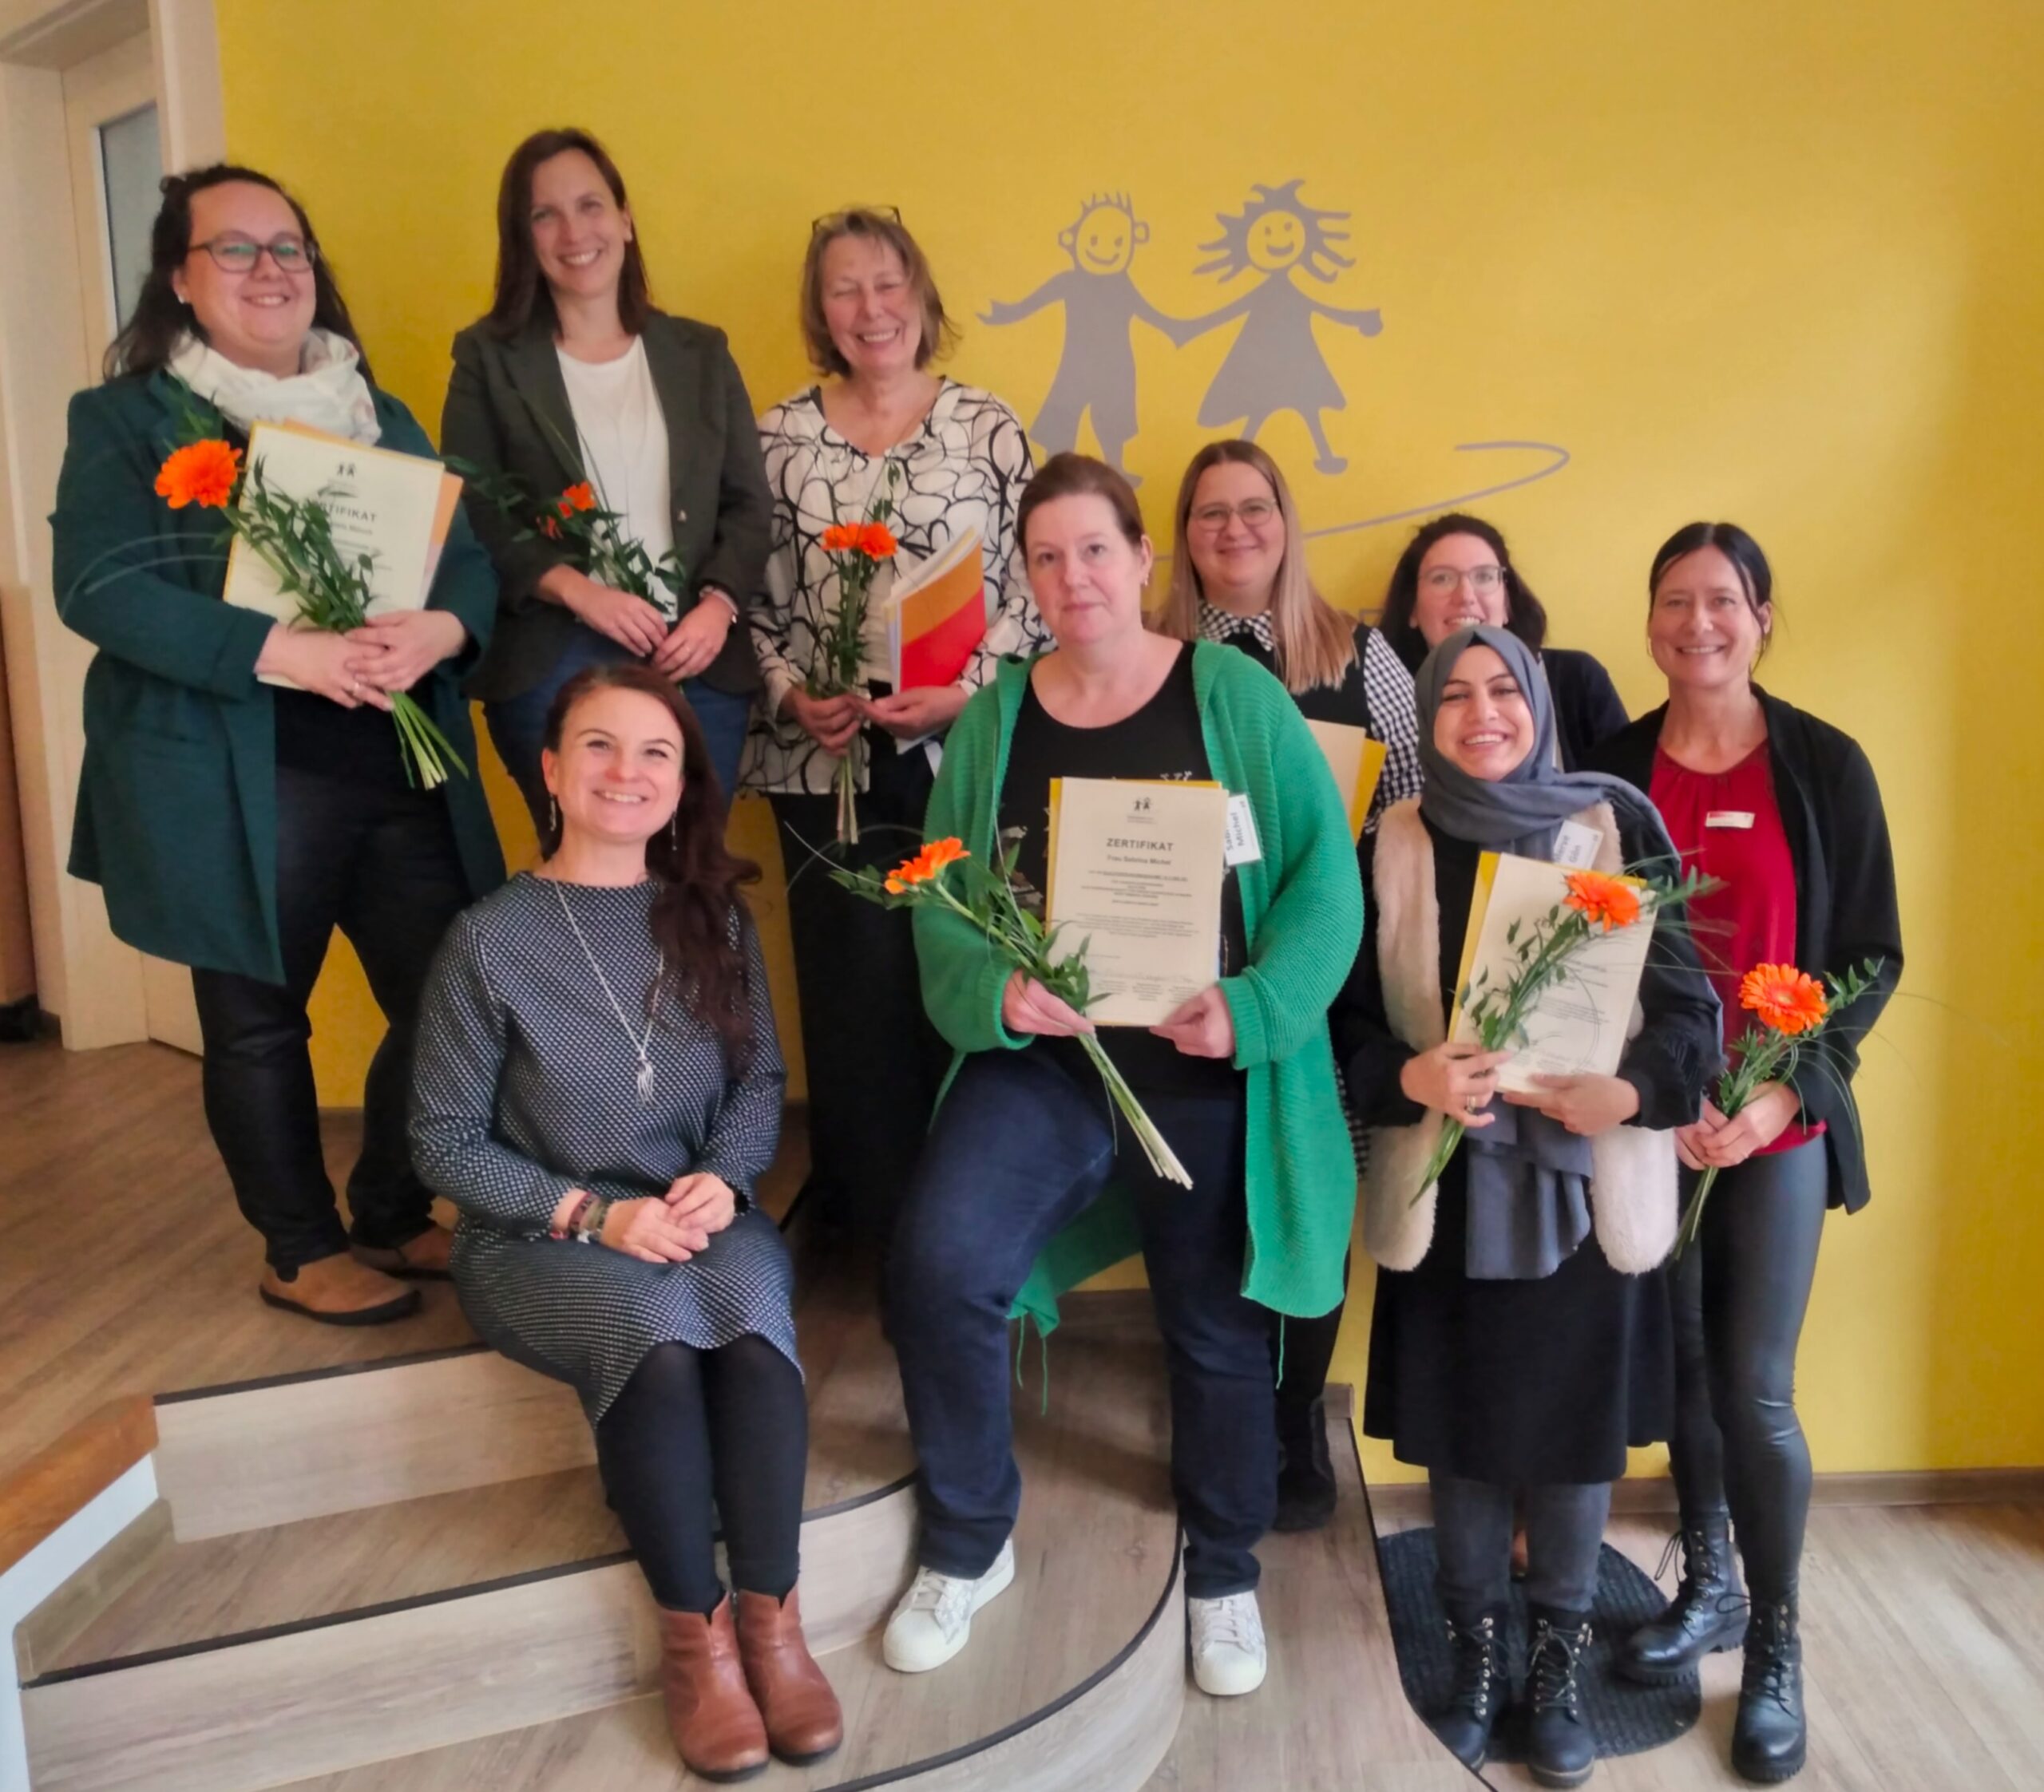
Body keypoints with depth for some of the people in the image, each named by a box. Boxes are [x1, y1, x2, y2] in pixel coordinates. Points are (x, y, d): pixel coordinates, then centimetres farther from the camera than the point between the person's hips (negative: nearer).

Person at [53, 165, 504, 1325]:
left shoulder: (383, 417, 15)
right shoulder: (125, 420, 1)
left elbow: (471, 559, 8)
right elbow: (99, 589, -12)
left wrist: (440, 630, -16)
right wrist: (279, 655, -23)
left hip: (400, 765, 4)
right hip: (232, 781, -4)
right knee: (259, 1020, 7)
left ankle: (395, 1217, 26)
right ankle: (304, 1251, 25)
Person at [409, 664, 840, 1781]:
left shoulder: (715, 917, 4)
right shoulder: (488, 940, -7)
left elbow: (761, 1082, 7)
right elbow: (444, 1142, -5)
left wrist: (722, 1181, -14)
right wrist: (593, 1214, -16)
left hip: (698, 1215, 3)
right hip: (539, 1236, -2)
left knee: (749, 1317, -31)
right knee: (656, 1336, -33)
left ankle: (771, 1616, -19)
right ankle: (695, 1634, -16)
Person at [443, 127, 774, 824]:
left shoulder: (701, 352, 13)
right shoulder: (489, 357, 6)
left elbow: (749, 505, 9)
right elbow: (472, 517, -1)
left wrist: (718, 606, -8)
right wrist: (578, 590, -15)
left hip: (700, 656, 2)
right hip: (552, 664, -2)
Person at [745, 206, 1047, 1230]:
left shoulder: (986, 427, 5)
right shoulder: (780, 436, 8)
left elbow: (1030, 588, 2)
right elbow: (754, 596, 8)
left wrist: (967, 693, -10)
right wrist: (790, 696, -7)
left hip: (961, 754, -1)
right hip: (825, 762, 1)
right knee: (851, 987, 3)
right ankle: (868, 1214, 18)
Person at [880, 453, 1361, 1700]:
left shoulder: (1234, 695, -2)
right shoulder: (995, 718, 6)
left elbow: (1324, 874, -7)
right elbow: (941, 896, 2)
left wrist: (1255, 1009, -20)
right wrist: (993, 987, -18)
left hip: (1207, 1069, -1)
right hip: (1042, 1056, 2)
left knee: (1217, 1322, 11)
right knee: (937, 1267, -17)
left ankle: (1225, 1574, 39)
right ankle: (970, 1546, 10)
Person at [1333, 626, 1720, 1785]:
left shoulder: (1618, 824, -2)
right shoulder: (1396, 845, 1)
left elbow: (1690, 994, -3)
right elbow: (1353, 1017, 0)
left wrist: (1630, 1091, -20)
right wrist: (1413, 1079, -20)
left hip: (1587, 1188, -1)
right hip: (1448, 1190, 1)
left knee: (1574, 1428, 10)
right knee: (1458, 1430, 11)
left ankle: (1563, 1657, 31)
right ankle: (1478, 1652, 32)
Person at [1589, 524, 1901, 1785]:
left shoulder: (1826, 766, -3)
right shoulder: (1613, 770, 0)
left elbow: (1874, 954, -1)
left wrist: (1787, 1088, -13)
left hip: (1780, 1121, -1)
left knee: (1757, 1388, -1)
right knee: (1681, 1365, 11)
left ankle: (1778, 1645, 20)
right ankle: (1707, 1587, 33)